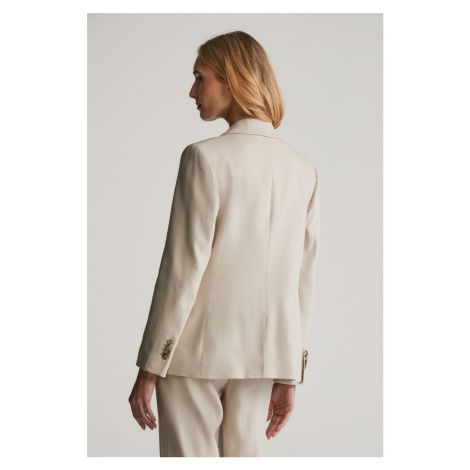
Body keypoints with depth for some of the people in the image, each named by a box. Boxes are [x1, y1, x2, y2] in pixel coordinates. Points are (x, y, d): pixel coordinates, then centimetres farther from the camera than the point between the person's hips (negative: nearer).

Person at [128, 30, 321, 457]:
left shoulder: (206, 157, -11)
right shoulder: (303, 171, 5)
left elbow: (184, 267, -13)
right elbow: (302, 279, 5)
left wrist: (149, 367, -8)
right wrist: (289, 376, 11)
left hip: (197, 348, -5)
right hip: (262, 355, 5)